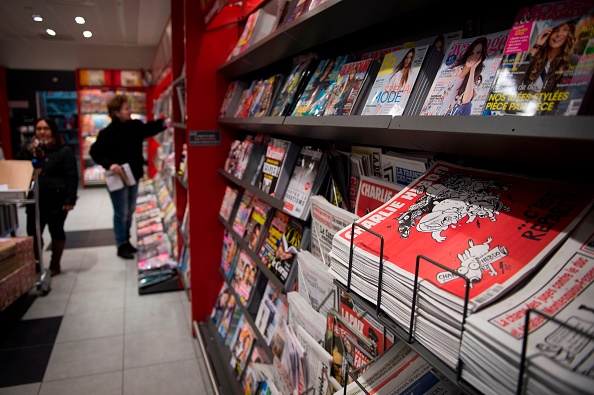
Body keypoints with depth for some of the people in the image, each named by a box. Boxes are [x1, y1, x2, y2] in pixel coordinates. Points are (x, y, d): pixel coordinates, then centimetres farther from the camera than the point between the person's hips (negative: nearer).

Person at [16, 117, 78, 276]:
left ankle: (55, 265, 22)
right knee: (33, 233, 6)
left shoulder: (64, 151, -5)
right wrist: (28, 151, -11)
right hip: (34, 201, 5)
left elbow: (72, 177, -10)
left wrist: (70, 200, -17)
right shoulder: (30, 149, 12)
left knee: (56, 232, 8)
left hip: (56, 201, -4)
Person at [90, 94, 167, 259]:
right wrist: (109, 164, -25)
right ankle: (121, 246, 16)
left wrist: (164, 122, -6)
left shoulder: (136, 125, -1)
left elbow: (151, 128, 12)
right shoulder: (108, 132, -17)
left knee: (130, 211, 17)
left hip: (133, 176, 7)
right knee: (121, 213, 2)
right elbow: (95, 152, -11)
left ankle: (126, 240, 33)